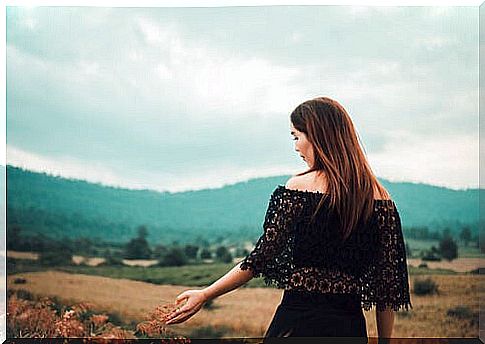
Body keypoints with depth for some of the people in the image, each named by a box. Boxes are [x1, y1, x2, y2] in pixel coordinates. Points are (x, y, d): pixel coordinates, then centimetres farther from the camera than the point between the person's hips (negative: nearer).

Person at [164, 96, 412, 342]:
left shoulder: (297, 188, -7)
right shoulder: (380, 198, 3)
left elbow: (262, 257, -6)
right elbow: (387, 284, 4)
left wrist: (205, 295, 4)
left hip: (298, 322, -3)